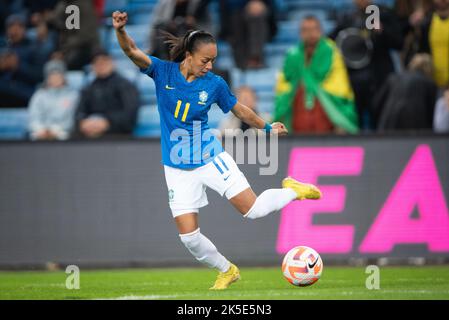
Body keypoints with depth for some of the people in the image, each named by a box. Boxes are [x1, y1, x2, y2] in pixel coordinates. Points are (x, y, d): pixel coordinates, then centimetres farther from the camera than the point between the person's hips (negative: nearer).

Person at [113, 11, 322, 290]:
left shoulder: (214, 84, -5)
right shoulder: (164, 72, -7)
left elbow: (240, 110, 11)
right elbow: (132, 51, -20)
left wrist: (267, 128, 17)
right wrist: (120, 30, -39)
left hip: (210, 158, -1)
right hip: (178, 169, 1)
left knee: (254, 210, -10)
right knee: (188, 236, -3)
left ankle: (292, 191, 20)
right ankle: (227, 271, 22)